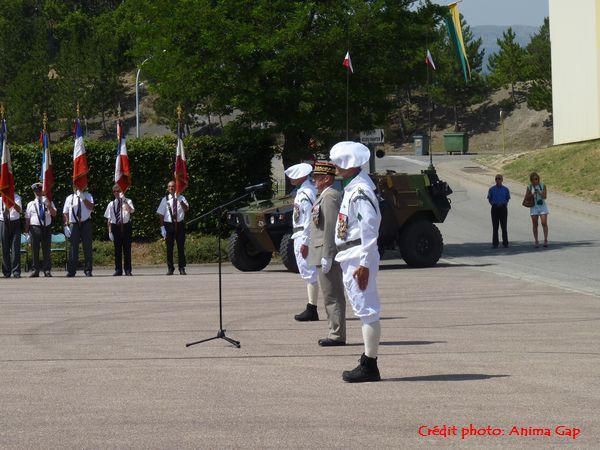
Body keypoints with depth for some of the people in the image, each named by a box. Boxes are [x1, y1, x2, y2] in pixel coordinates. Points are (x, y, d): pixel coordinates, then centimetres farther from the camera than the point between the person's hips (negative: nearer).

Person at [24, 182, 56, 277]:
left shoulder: (49, 203, 12)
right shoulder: (30, 204, 12)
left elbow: (54, 214, -2)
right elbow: (27, 218, 10)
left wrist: (49, 205, -17)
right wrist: (26, 231, 4)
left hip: (47, 228, 0)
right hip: (34, 227, 0)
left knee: (46, 250, 0)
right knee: (35, 250, -1)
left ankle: (47, 270, 3)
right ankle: (35, 270, 2)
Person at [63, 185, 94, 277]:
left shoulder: (87, 196, 7)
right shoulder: (69, 198, 11)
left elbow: (91, 207, -10)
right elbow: (65, 213, 9)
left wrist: (83, 198, -18)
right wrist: (66, 225, -1)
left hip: (86, 224, -1)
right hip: (73, 224, 1)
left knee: (87, 247, 0)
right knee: (73, 247, -1)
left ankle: (88, 270, 4)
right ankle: (71, 270, 1)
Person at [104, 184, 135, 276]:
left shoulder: (127, 201, 3)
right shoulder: (111, 204, 8)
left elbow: (131, 210, -19)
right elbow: (109, 219, 8)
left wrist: (123, 200, -22)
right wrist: (110, 231, 2)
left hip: (126, 226, -2)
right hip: (116, 226, 2)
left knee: (127, 249, 1)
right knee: (117, 249, 4)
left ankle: (128, 270, 7)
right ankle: (118, 270, 10)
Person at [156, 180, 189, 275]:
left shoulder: (181, 198, 2)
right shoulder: (165, 199, 2)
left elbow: (186, 209, -14)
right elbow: (161, 214, 2)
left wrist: (179, 200, -27)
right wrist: (162, 227, -4)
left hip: (180, 224, 0)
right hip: (168, 224, 0)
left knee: (181, 247, 3)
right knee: (169, 247, 3)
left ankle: (181, 268, 10)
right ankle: (170, 268, 10)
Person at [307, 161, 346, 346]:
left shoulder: (330, 197, -15)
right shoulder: (326, 196, 18)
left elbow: (330, 227, -21)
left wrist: (327, 256, -23)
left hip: (327, 254, -11)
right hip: (326, 254, 11)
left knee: (333, 296, -7)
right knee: (331, 296, 13)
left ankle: (337, 335, -6)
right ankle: (335, 333, 18)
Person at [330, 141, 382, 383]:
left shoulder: (360, 191, -17)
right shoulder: (352, 187, 15)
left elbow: (369, 229, -22)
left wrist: (364, 263, -23)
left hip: (359, 258, -11)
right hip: (350, 258, 11)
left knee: (366, 310, -8)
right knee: (364, 310, 14)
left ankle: (369, 366, -6)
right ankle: (368, 363, 20)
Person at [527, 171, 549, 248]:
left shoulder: (543, 185, 1)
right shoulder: (529, 187, 3)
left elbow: (545, 196, -5)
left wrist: (539, 193, -23)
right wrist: (532, 194, -15)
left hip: (542, 206, -1)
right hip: (533, 207, 1)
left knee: (544, 223, -9)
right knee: (535, 225, 1)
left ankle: (545, 240, -7)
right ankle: (536, 241, 5)